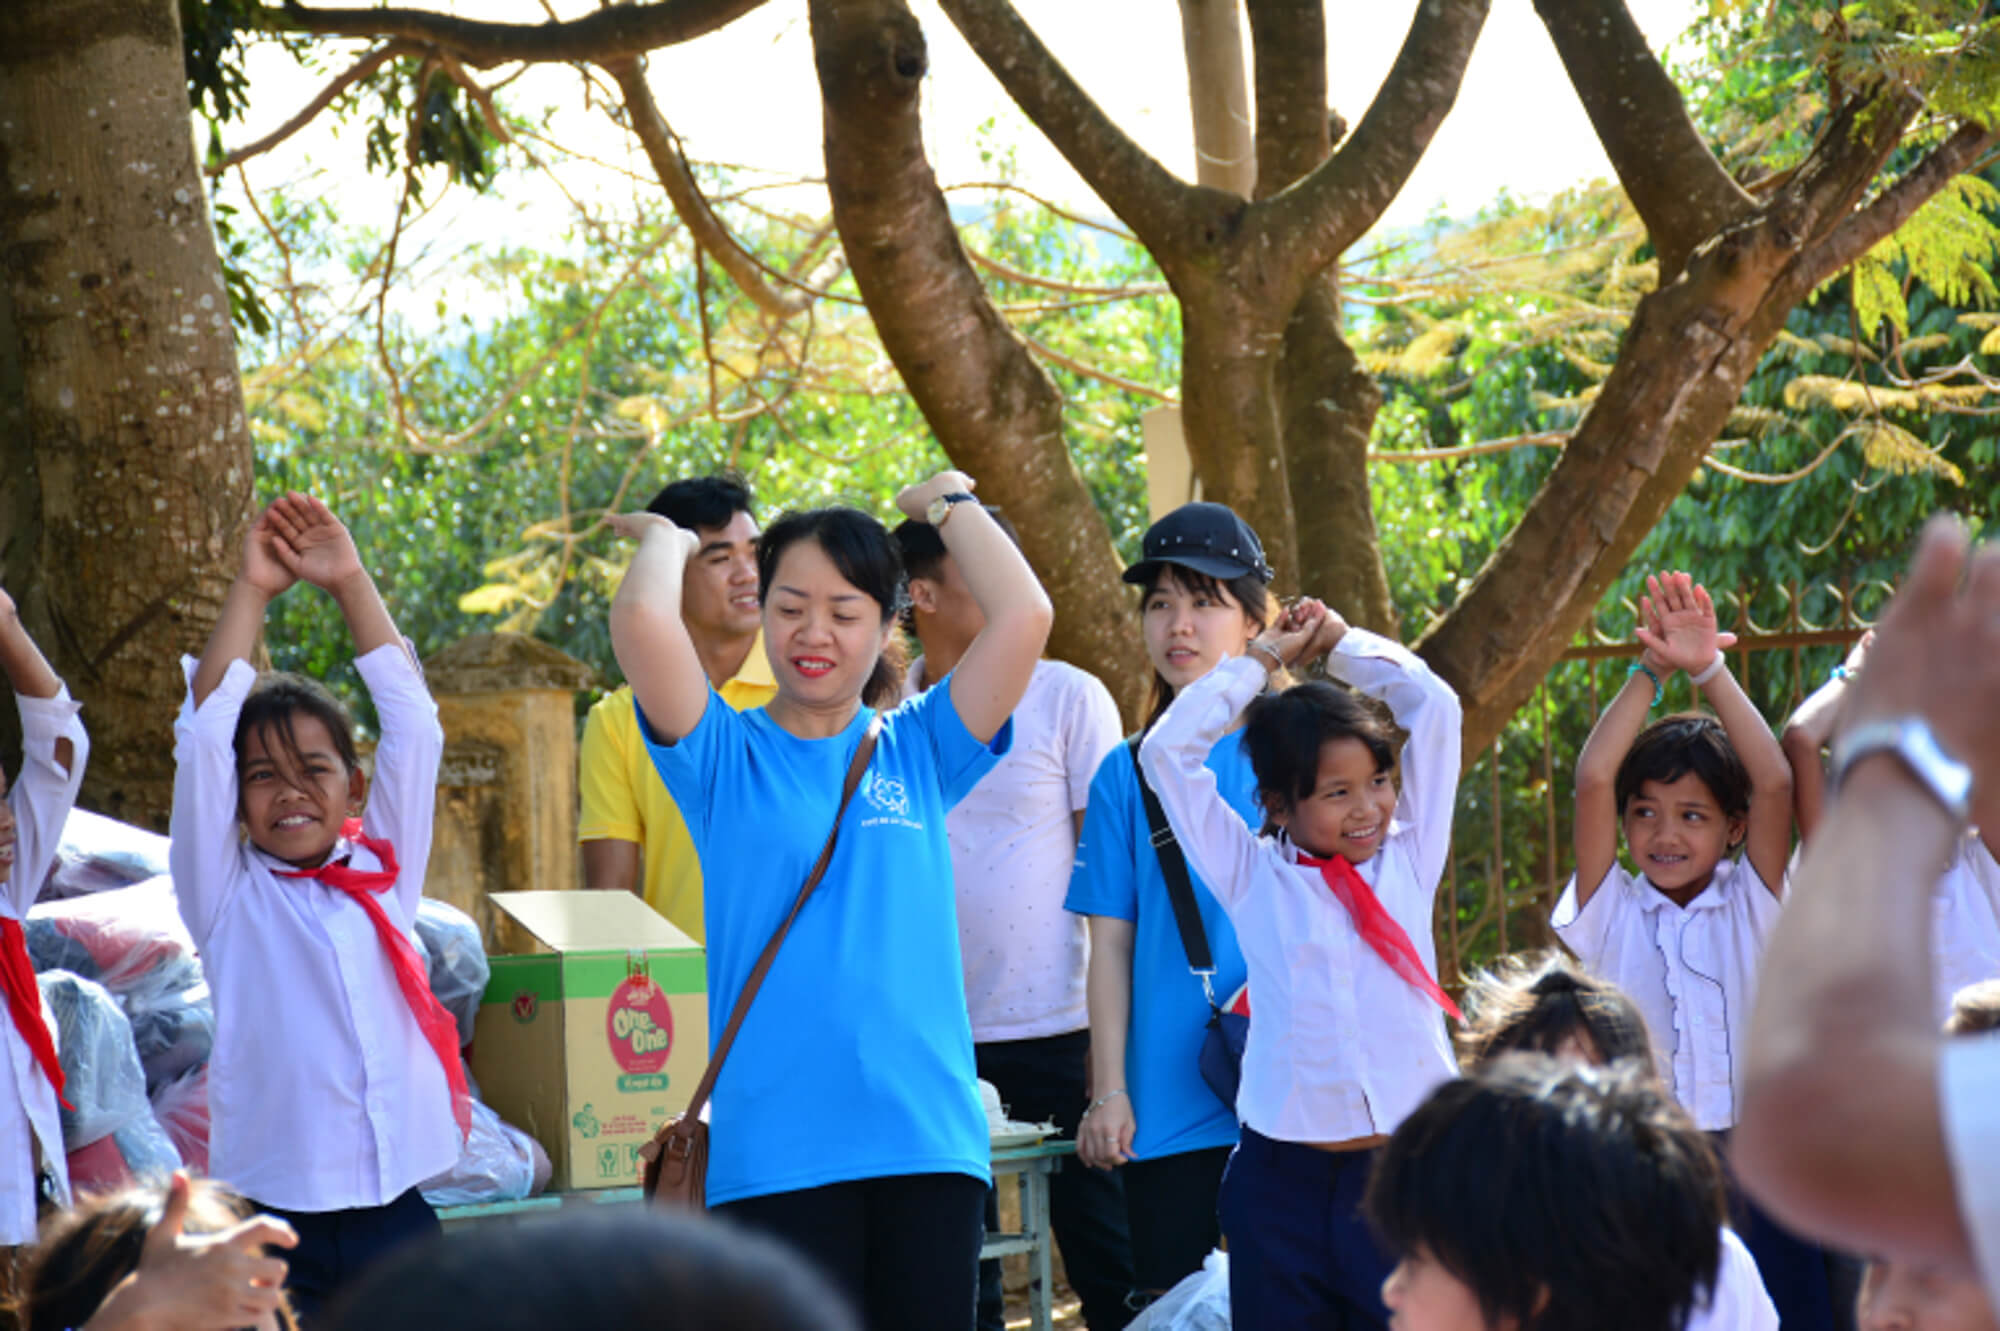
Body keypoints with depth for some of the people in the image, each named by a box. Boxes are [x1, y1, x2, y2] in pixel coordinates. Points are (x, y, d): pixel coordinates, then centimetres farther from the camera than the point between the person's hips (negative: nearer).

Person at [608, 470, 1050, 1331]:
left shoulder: (918, 754, 12)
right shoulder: (726, 757, 6)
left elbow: (1023, 615, 0)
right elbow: (642, 622, -11)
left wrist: (948, 504, 12)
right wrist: (665, 542, 8)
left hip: (926, 1135, 2)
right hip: (778, 1151, -2)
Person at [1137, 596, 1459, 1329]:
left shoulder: (1408, 856, 8)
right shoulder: (1253, 876, 4)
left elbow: (1435, 706, 7)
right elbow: (1167, 752, 1)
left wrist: (1339, 641, 14)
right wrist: (1263, 658, 9)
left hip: (1406, 1166, 1)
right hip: (1284, 1177, -1)